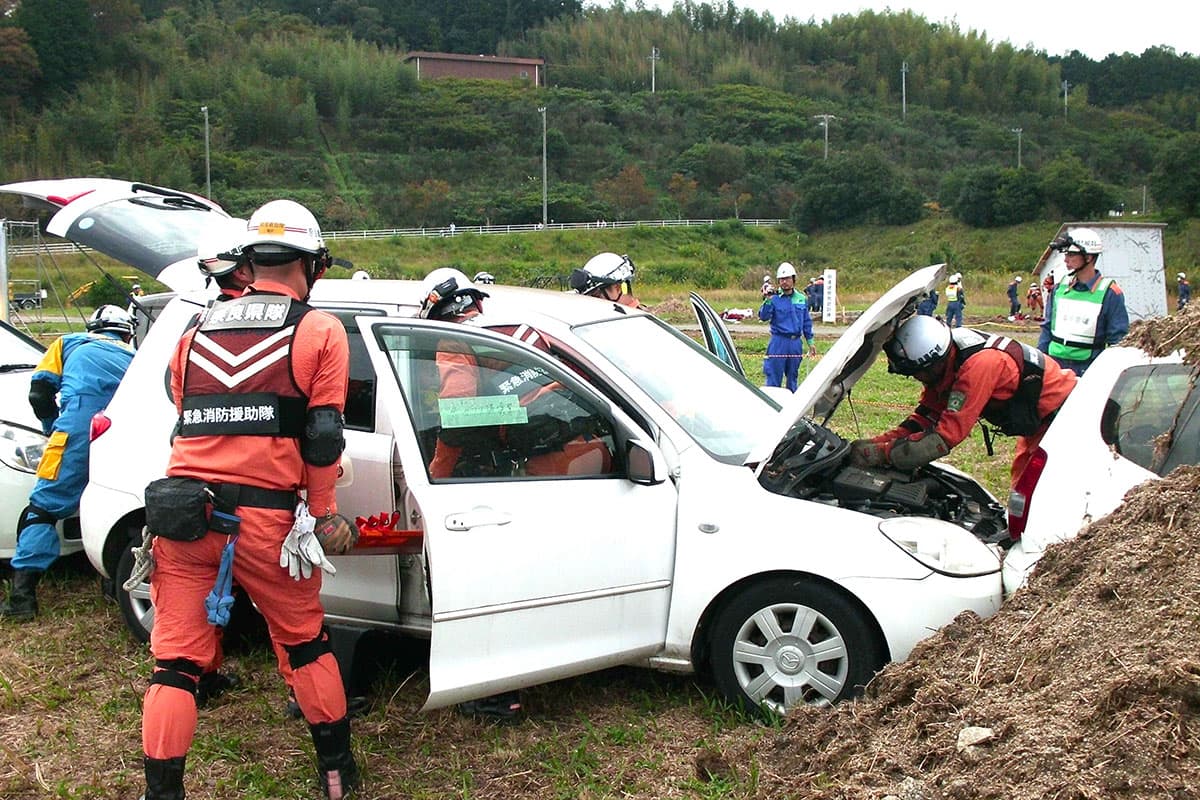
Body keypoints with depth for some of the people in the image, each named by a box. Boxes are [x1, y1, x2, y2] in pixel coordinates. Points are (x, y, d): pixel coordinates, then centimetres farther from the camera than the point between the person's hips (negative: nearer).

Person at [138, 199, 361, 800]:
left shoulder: (196, 332, 16)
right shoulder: (319, 331, 2)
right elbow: (322, 435, -3)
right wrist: (323, 512, 7)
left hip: (183, 509, 3)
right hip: (265, 515, -2)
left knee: (176, 658, 8)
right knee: (305, 642, 16)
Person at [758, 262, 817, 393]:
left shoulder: (801, 299, 9)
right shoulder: (774, 298, -4)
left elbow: (807, 322, 16)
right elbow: (763, 317, -15)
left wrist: (810, 342, 15)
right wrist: (768, 300, -26)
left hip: (796, 343, 4)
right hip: (778, 342, -4)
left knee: (793, 377, 13)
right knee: (774, 377, -4)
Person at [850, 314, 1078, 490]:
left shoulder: (978, 365, -36)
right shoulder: (946, 361, -8)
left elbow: (944, 439, -36)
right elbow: (926, 417, -2)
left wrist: (880, 453, -33)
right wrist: (878, 442, -16)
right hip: (1040, 419, 9)